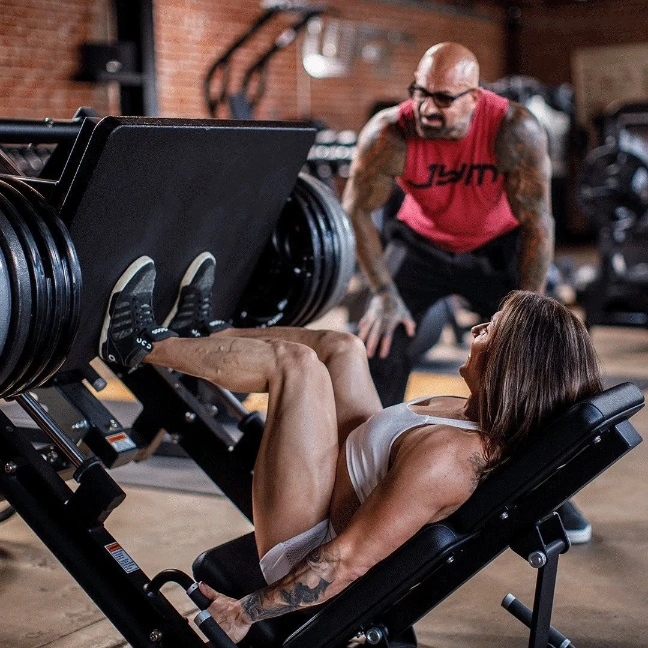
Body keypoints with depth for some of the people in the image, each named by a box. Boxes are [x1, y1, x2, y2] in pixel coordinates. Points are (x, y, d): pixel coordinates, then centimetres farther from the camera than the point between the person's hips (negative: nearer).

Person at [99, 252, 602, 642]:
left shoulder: (445, 454, -34)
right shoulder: (494, 425, -8)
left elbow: (348, 562, -31)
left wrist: (246, 613, -21)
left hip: (306, 549, -9)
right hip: (350, 502, 9)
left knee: (295, 361, -17)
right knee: (342, 348, 11)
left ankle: (141, 345, 5)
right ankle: (202, 333, 28)